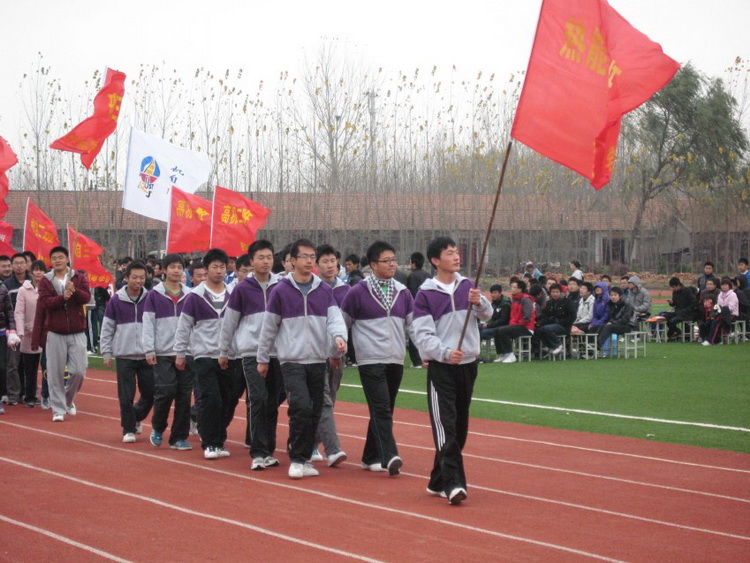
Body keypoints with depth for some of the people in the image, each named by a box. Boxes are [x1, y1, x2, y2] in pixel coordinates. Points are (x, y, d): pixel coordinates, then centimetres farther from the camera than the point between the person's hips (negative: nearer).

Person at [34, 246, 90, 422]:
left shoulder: (79, 278, 5)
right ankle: (58, 409, 8)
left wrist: (74, 291, -28)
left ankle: (69, 400, 25)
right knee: (55, 373, 0)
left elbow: (87, 297, -9)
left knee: (79, 371, -1)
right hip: (54, 333, 0)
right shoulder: (45, 280, 3)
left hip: (77, 333, 1)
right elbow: (45, 302, -10)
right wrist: (62, 297, -25)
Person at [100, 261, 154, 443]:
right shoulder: (116, 300, -1)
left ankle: (136, 418, 31)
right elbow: (107, 328, 4)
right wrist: (106, 353, 2)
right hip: (124, 355, -1)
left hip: (147, 356, 1)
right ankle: (128, 429, 12)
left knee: (149, 394, 6)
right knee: (126, 396, -1)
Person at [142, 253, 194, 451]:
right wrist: (149, 350, -7)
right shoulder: (154, 295, 3)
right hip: (163, 353, -3)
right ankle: (157, 428, 14)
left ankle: (179, 437, 9)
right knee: (166, 391, -10)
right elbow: (148, 324, 0)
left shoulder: (189, 295, 9)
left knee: (184, 394, 1)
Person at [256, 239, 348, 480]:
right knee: (301, 407, -18)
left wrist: (339, 336, -21)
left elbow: (334, 318, 1)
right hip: (292, 360, -4)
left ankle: (305, 459, 18)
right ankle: (296, 459, -6)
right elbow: (269, 327, 5)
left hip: (318, 360, 4)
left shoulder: (325, 290, 8)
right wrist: (262, 359, 8)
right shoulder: (281, 290, 0)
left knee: (314, 413, 6)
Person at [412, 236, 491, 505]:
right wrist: (445, 353, -26)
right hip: (440, 368, -5)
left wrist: (479, 302, -24)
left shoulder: (468, 286, 8)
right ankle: (453, 483, -20)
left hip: (468, 365, 5)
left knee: (460, 428, 11)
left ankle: (438, 482, 22)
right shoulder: (425, 294, -5)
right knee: (445, 428, -14)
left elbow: (487, 315, -2)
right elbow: (423, 334, -10)